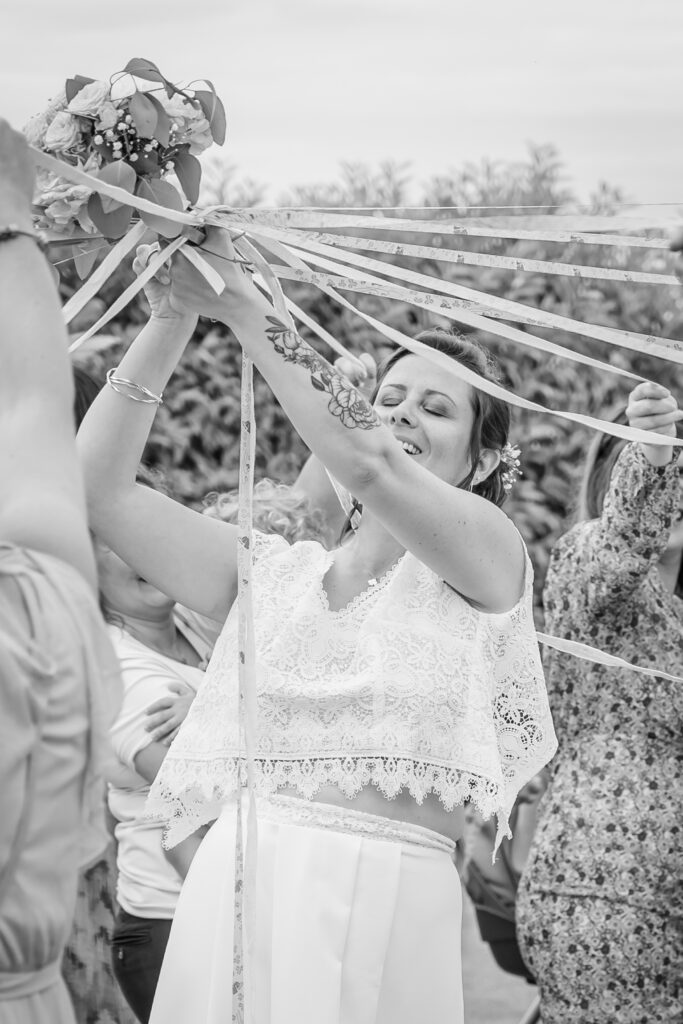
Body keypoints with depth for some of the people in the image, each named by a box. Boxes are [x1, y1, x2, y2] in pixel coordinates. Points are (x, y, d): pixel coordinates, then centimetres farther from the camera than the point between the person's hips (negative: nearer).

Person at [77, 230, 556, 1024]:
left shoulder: (487, 552, 3)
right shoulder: (273, 572, 13)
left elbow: (365, 462, -15)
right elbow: (100, 489, 6)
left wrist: (244, 308, -12)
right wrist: (170, 322, -1)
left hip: (388, 900, -3)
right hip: (230, 892, 3)